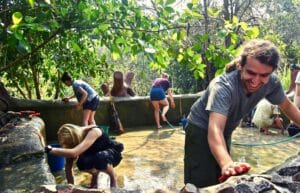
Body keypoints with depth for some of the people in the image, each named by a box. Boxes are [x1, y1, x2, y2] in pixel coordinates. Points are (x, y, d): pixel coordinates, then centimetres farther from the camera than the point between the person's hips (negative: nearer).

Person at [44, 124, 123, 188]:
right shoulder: (74, 140, -16)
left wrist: (50, 150, -44)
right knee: (81, 163, -27)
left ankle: (113, 177, -6)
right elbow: (68, 166, -11)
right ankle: (95, 173, 9)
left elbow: (74, 153, -47)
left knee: (100, 158, -38)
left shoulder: (93, 132, -34)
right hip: (95, 157, 5)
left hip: (113, 153, -5)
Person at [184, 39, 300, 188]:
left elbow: (287, 106, 3)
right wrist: (227, 163, -65)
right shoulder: (223, 86, -36)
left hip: (226, 132, 6)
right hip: (201, 130, -6)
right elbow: (215, 130, -48)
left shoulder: (272, 82, -18)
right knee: (202, 184, -7)